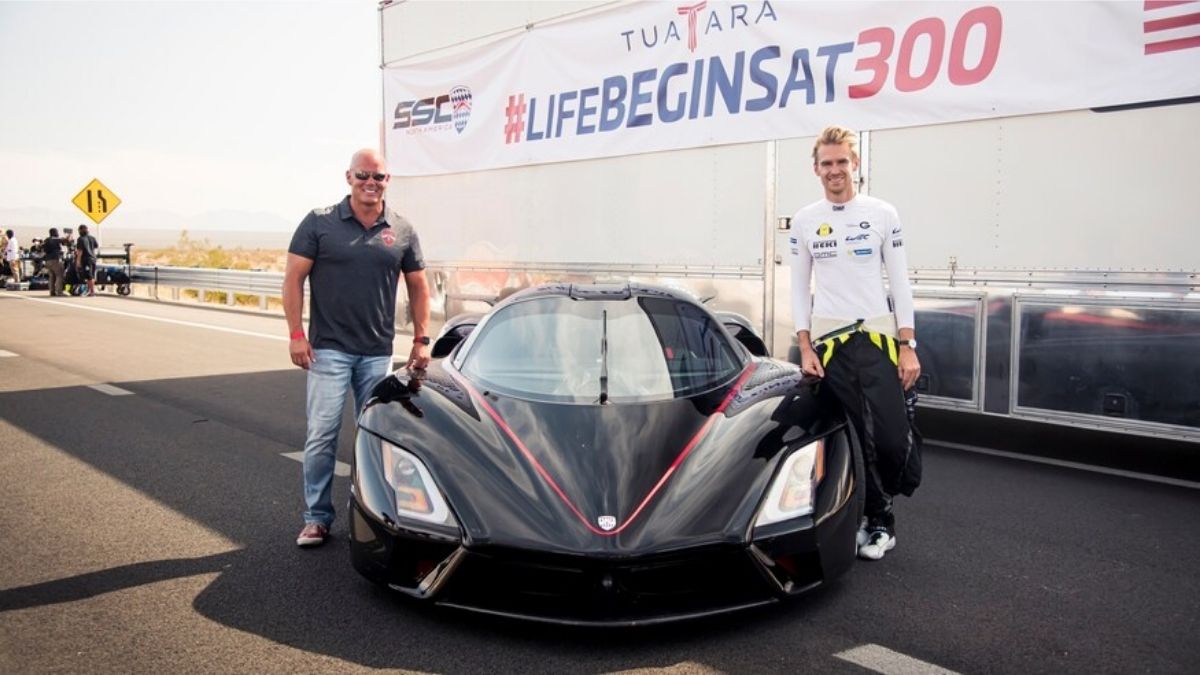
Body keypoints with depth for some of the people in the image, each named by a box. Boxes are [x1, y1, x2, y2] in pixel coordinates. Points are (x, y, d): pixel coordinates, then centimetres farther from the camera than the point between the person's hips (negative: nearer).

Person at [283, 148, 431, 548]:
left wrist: (421, 339, 5)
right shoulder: (320, 223, -1)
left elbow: (418, 287, 12)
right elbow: (293, 278, -2)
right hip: (328, 349, -2)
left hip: (378, 352, 3)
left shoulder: (402, 231, 6)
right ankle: (317, 518, 10)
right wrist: (296, 333, -10)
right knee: (322, 436, -2)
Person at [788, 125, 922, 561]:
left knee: (893, 436, -8)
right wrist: (805, 348, -1)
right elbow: (799, 289, 7)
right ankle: (879, 520, 18)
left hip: (879, 337, -1)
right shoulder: (803, 221, 7)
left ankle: (877, 514, 17)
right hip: (828, 341, 1)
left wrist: (907, 346, -4)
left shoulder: (882, 214, 3)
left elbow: (899, 283, 2)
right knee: (855, 440, 3)